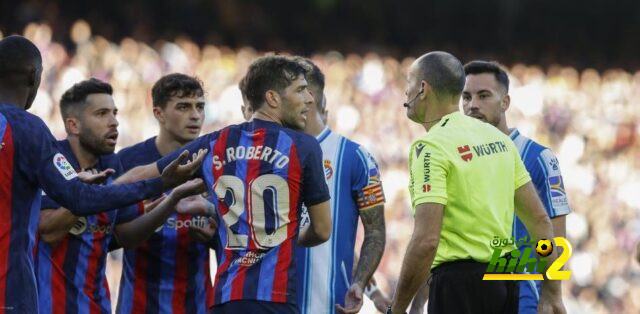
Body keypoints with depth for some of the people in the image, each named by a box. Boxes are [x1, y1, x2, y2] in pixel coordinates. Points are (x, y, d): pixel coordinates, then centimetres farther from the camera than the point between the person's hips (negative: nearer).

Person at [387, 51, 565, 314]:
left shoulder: (432, 147, -13)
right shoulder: (497, 137, 12)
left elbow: (426, 241, -21)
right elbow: (540, 220, 12)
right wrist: (552, 293, 16)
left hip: (459, 284, -8)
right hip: (505, 281, 8)